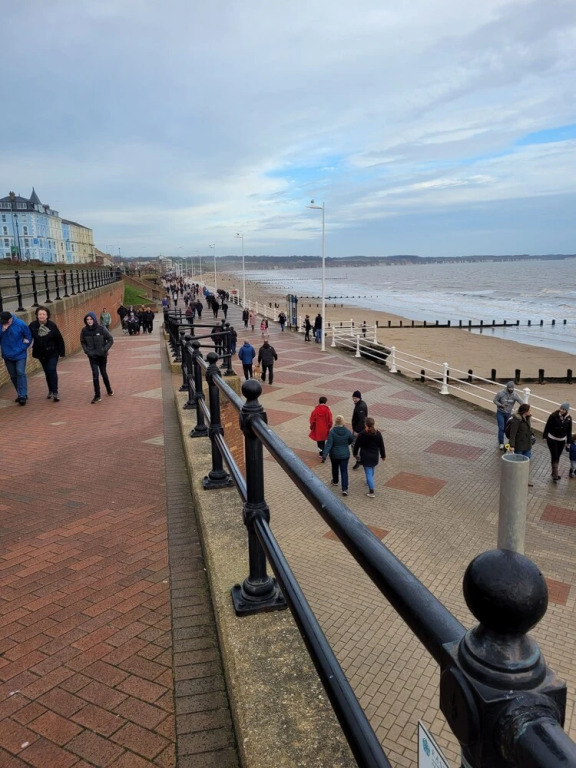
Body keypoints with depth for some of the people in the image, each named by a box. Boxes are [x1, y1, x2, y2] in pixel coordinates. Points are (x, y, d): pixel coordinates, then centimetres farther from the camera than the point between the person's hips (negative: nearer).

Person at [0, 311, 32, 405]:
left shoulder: (20, 324, -13)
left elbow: (29, 337, -2)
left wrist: (23, 348, -9)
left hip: (20, 355, -4)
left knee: (20, 373, -15)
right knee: (13, 376, 10)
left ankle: (22, 396, -13)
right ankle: (22, 394, 24)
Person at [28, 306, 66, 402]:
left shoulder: (52, 325, -12)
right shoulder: (33, 325, -8)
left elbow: (59, 339, -7)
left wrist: (62, 352, -6)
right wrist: (34, 353, -4)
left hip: (52, 353, -3)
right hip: (41, 354, 3)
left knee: (52, 371, -10)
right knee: (47, 372, 13)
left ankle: (55, 392, -8)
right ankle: (50, 391, 26)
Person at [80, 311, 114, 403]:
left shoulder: (101, 329, -13)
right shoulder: (84, 330, -6)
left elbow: (110, 339, -6)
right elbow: (82, 342, 9)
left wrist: (105, 349, -12)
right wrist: (87, 351, -3)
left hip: (102, 355, -1)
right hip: (92, 356, 1)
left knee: (104, 373, 14)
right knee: (95, 374, -7)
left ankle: (109, 390, 37)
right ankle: (97, 396, -1)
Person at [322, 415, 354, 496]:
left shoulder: (332, 432, -19)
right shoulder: (347, 432, -10)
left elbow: (328, 444, -22)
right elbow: (351, 440, 9)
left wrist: (324, 455, -21)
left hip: (334, 455, -1)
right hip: (345, 455, 1)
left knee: (335, 468, 24)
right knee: (344, 471, 5)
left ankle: (335, 481, 47)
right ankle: (345, 489, -2)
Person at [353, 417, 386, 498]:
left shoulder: (362, 434, -15)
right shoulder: (378, 433, -7)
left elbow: (357, 445, -4)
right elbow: (381, 446, 2)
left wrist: (355, 453, 12)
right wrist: (383, 455, 14)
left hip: (366, 457, -4)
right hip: (375, 457, 4)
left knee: (368, 473, -2)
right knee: (371, 471, 27)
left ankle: (371, 492, -6)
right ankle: (368, 482, 50)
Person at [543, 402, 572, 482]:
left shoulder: (569, 418, -4)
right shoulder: (553, 416, -16)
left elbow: (569, 430, 5)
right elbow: (547, 426, -8)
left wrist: (569, 441, 7)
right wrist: (545, 436, -5)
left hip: (562, 440, 4)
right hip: (552, 439, -4)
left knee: (558, 456, 13)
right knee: (554, 456, -7)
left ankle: (554, 473, 27)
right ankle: (555, 475, -4)